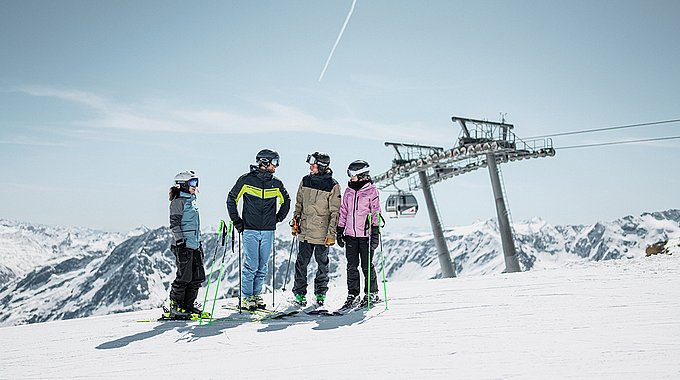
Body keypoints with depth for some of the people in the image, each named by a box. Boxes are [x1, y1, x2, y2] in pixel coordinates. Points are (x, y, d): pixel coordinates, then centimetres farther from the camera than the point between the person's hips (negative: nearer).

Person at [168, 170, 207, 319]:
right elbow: (174, 224, -13)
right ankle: (174, 307, 5)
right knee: (184, 277, -7)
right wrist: (180, 240, -21)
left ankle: (188, 304, 18)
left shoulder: (191, 199, 19)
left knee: (198, 277, 8)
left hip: (195, 244, 9)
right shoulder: (178, 201, -8)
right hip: (184, 245, -9)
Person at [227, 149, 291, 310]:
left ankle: (256, 295, 20)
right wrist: (236, 221, 2)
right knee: (251, 266, -6)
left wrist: (278, 218, 15)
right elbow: (231, 199, 4)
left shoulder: (276, 184, 8)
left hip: (268, 231, 4)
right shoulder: (246, 180, -3)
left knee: (263, 266, 8)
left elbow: (286, 201, 24)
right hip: (250, 230, -4)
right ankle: (246, 298, 5)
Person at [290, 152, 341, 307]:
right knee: (302, 262, 5)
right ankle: (299, 293, 17)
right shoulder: (305, 181, 5)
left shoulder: (332, 185, -8)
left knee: (322, 263, 9)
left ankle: (320, 293, 24)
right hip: (305, 230, 3)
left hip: (322, 233, -3)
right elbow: (299, 204, 16)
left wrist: (332, 233, -10)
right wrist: (295, 222, 13)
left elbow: (335, 212, -7)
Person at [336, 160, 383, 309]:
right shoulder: (349, 191, 11)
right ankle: (353, 295, 15)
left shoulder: (371, 190, -3)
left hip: (365, 234, -4)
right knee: (352, 266, 6)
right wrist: (340, 230, 12)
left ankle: (371, 294, 15)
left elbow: (376, 212, -4)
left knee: (366, 265, 1)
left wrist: (375, 232, -10)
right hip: (350, 234, 5)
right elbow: (343, 211, 16)